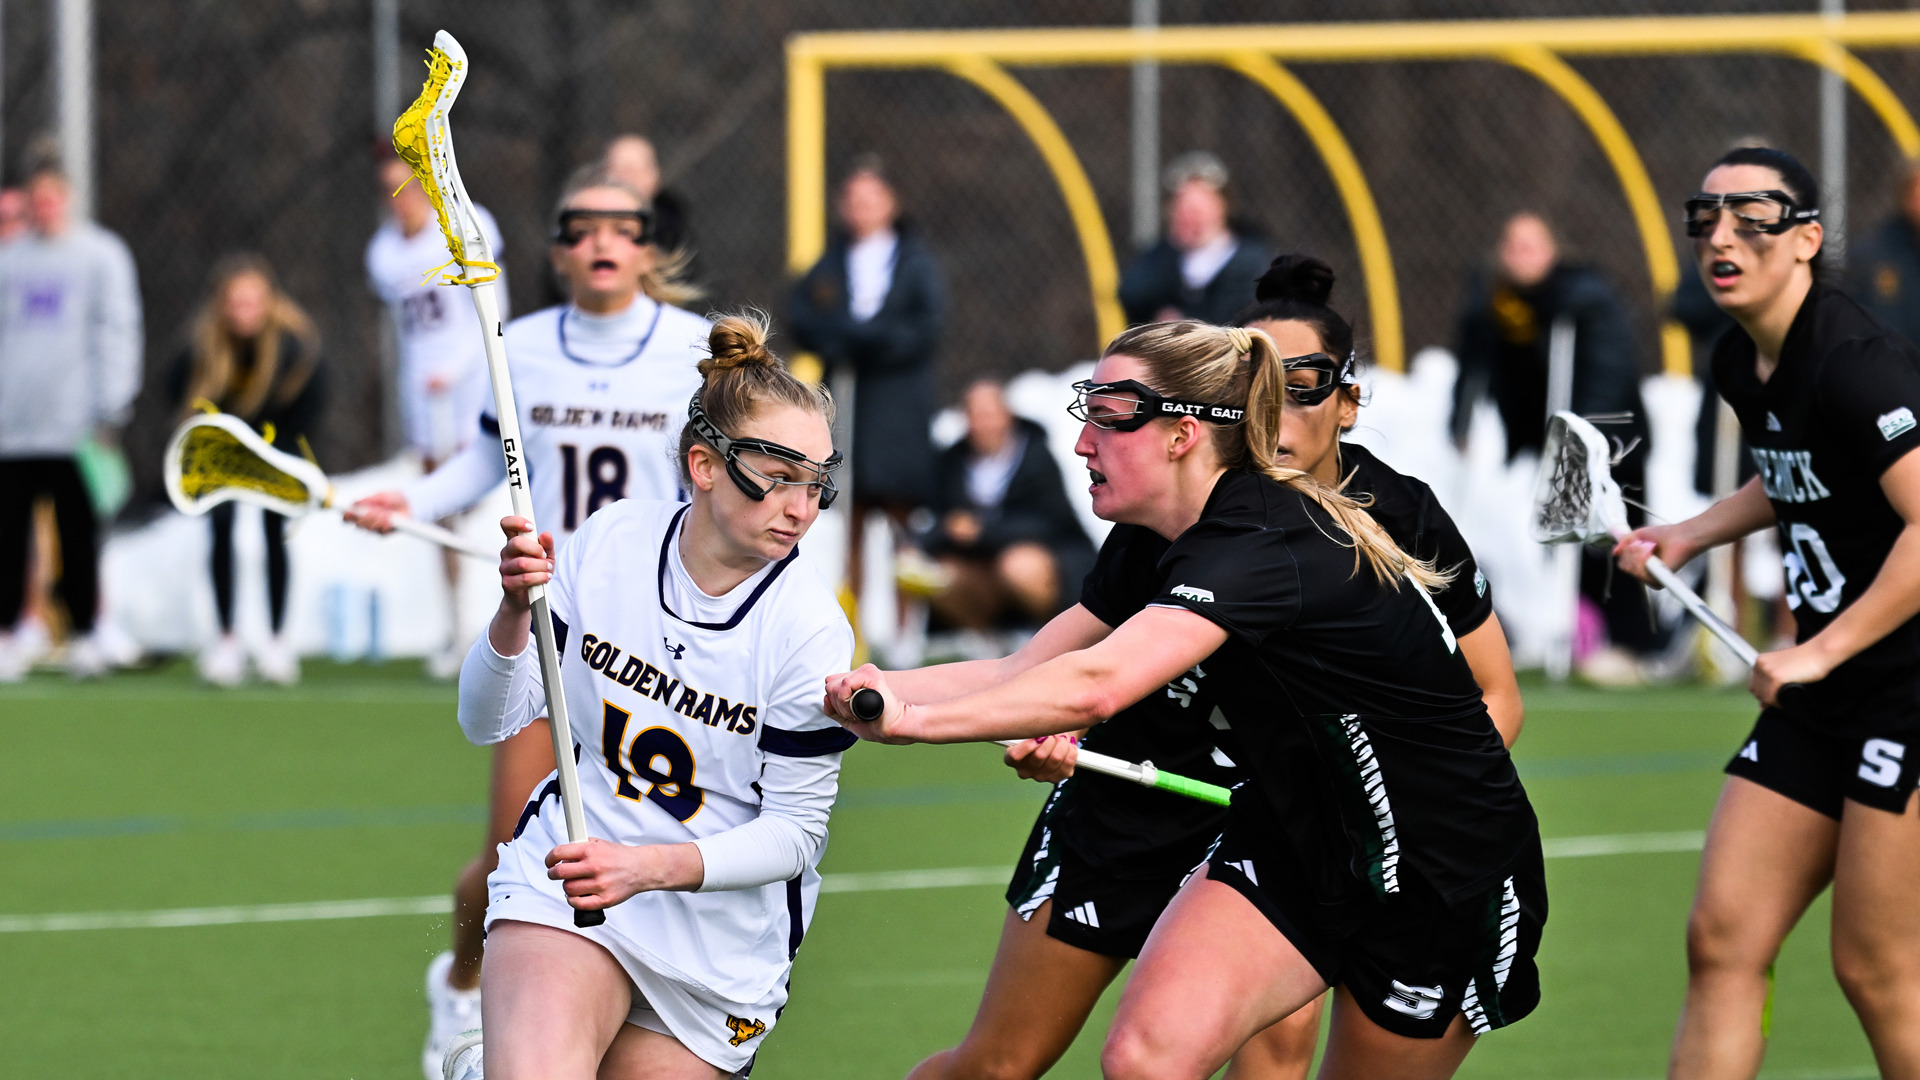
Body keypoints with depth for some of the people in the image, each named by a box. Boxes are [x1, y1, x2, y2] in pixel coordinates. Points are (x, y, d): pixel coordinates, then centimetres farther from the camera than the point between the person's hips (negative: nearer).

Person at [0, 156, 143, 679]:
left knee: (78, 534, 0)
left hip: (74, 426, -3)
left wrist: (111, 411, -8)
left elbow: (116, 333, 0)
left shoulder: (102, 255, 4)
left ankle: (84, 636, 6)